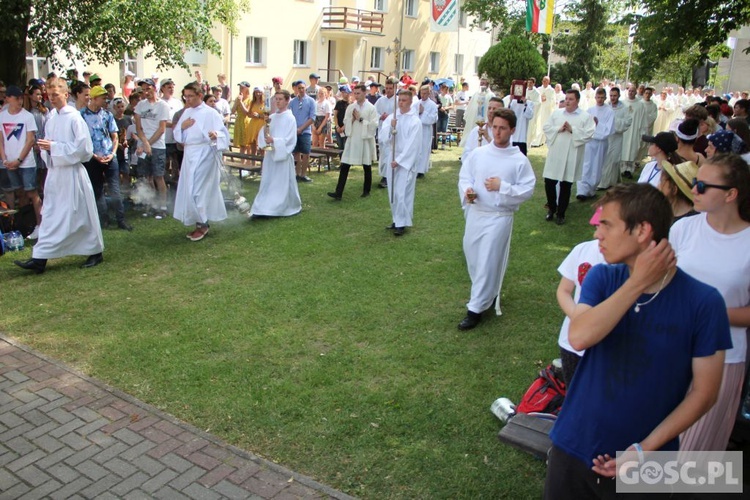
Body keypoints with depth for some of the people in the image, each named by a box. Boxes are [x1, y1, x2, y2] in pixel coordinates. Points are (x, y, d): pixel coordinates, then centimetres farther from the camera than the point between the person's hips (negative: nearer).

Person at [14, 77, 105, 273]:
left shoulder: (74, 118, -11)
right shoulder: (51, 120, 11)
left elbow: (83, 147, -16)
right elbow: (50, 148, 18)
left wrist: (54, 146, -16)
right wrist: (46, 147, -5)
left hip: (72, 173, -7)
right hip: (54, 172, 7)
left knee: (81, 214, 3)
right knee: (50, 215, 6)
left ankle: (95, 252, 18)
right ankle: (40, 258, 6)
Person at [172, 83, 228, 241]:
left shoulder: (210, 113, -10)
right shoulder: (186, 112, 12)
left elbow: (223, 133, -15)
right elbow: (178, 135, 17)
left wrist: (215, 136, -37)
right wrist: (181, 126, -4)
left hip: (203, 155, -8)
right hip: (189, 154, 8)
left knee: (196, 190, -9)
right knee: (190, 190, 10)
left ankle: (202, 224, 5)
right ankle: (201, 223, 20)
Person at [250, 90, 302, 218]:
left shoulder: (290, 118, -8)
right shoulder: (272, 117, 10)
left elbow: (290, 139, -15)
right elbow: (264, 135, 6)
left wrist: (274, 141, -26)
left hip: (283, 155, -6)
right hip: (270, 154, 6)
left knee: (283, 183, 2)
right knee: (267, 183, 6)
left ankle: (290, 207, 17)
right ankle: (263, 209, 9)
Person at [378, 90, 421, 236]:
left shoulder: (415, 121, -8)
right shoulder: (391, 117, 6)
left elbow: (412, 145, -13)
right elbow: (381, 136, -1)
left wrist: (399, 160, -16)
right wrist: (390, 127, -19)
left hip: (406, 161, -5)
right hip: (391, 159, 5)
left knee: (402, 193, -7)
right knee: (393, 192, 11)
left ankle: (402, 223, 2)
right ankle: (397, 219, 23)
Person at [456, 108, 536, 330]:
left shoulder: (519, 160, -8)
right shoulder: (478, 154, 0)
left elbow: (527, 190, -7)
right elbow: (464, 176, 5)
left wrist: (502, 187, -19)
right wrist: (467, 191, -16)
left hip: (500, 217, -4)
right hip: (475, 213, 4)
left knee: (488, 262, -1)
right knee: (473, 257, 16)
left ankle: (476, 308, 9)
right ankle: (488, 294, 41)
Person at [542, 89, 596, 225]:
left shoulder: (586, 116, -2)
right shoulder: (557, 113, 9)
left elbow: (589, 134, -11)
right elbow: (546, 127, 5)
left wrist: (572, 129, -18)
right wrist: (558, 129, -11)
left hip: (571, 157, -3)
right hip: (555, 154, 3)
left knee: (566, 186, 5)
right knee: (549, 183, 3)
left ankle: (561, 213, 18)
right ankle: (551, 208, 25)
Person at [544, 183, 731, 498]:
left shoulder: (703, 302, -14)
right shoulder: (602, 277, -7)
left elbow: (703, 392, -9)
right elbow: (578, 338, -24)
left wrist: (645, 448, -15)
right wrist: (638, 282, -23)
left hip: (646, 463, -2)